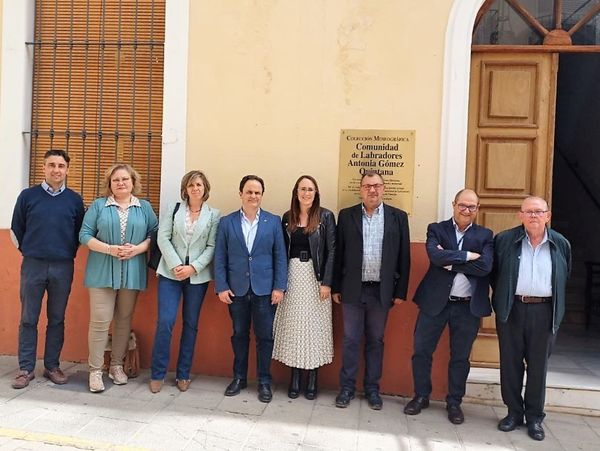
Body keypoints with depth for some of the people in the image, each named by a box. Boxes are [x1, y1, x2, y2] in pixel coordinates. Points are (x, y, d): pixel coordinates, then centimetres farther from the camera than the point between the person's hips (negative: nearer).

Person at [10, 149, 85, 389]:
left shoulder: (75, 200, 3)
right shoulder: (27, 195, 1)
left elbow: (80, 233, 10)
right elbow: (16, 230, 9)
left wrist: (69, 254, 7)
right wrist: (28, 251, 10)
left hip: (63, 268, 1)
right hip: (33, 265, 0)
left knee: (57, 319, 9)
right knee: (28, 319, 5)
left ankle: (52, 366, 20)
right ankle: (26, 368, 16)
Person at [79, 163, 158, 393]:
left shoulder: (145, 207, 10)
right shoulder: (98, 205, 5)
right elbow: (85, 235, 0)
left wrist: (137, 249, -12)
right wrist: (109, 249, -14)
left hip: (132, 272, 2)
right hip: (102, 272, -2)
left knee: (124, 321, 9)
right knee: (100, 321, -4)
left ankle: (116, 365, 22)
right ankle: (95, 370, 7)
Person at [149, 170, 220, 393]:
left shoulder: (214, 215, 3)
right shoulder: (173, 209, 6)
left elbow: (212, 247, -3)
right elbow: (163, 238, -2)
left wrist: (193, 267, -14)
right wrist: (176, 265, -13)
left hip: (197, 276, 0)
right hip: (171, 273, 0)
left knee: (191, 325, 8)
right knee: (165, 322, -6)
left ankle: (183, 374, 20)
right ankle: (158, 374, 9)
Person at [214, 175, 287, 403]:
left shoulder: (274, 221, 2)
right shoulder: (226, 222, 3)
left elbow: (280, 256, 0)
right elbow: (220, 257, 2)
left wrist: (279, 287, -5)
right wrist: (221, 287, -4)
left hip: (264, 289, -1)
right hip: (236, 289, 1)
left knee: (264, 336, 5)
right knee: (239, 335, 12)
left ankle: (264, 382, 20)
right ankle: (239, 377, 28)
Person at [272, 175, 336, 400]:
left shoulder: (325, 216, -3)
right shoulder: (287, 217, 7)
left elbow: (331, 250, -5)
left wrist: (327, 282, -11)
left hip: (315, 276, -3)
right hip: (292, 276, 3)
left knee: (314, 326, 4)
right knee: (292, 327, 7)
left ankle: (312, 379, 17)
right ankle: (294, 378, 19)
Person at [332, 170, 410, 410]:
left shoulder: (398, 217, 2)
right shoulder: (346, 215, 2)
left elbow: (403, 257, 2)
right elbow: (338, 254, 3)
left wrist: (401, 291, 0)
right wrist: (336, 287, 1)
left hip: (382, 290, 0)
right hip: (353, 289, 0)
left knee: (375, 341, 11)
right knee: (351, 340, 7)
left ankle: (372, 388, 25)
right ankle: (347, 387, 20)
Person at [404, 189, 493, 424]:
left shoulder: (485, 235, 4)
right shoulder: (436, 229, 2)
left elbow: (485, 266, -13)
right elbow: (435, 256, -18)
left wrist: (450, 262, -14)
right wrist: (467, 256, -16)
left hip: (469, 306, 1)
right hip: (435, 301, 0)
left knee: (460, 357, 12)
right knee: (421, 350, 7)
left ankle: (454, 402, 29)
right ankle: (421, 396, 27)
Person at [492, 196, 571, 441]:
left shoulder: (561, 244, 3)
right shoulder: (504, 240, -1)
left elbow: (564, 278, 14)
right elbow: (493, 272, 7)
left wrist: (555, 306, 13)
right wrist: (503, 297, 6)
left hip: (544, 312, 1)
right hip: (511, 310, 0)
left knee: (538, 365, 8)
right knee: (510, 363, 7)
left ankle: (534, 417, 22)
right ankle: (514, 412, 22)